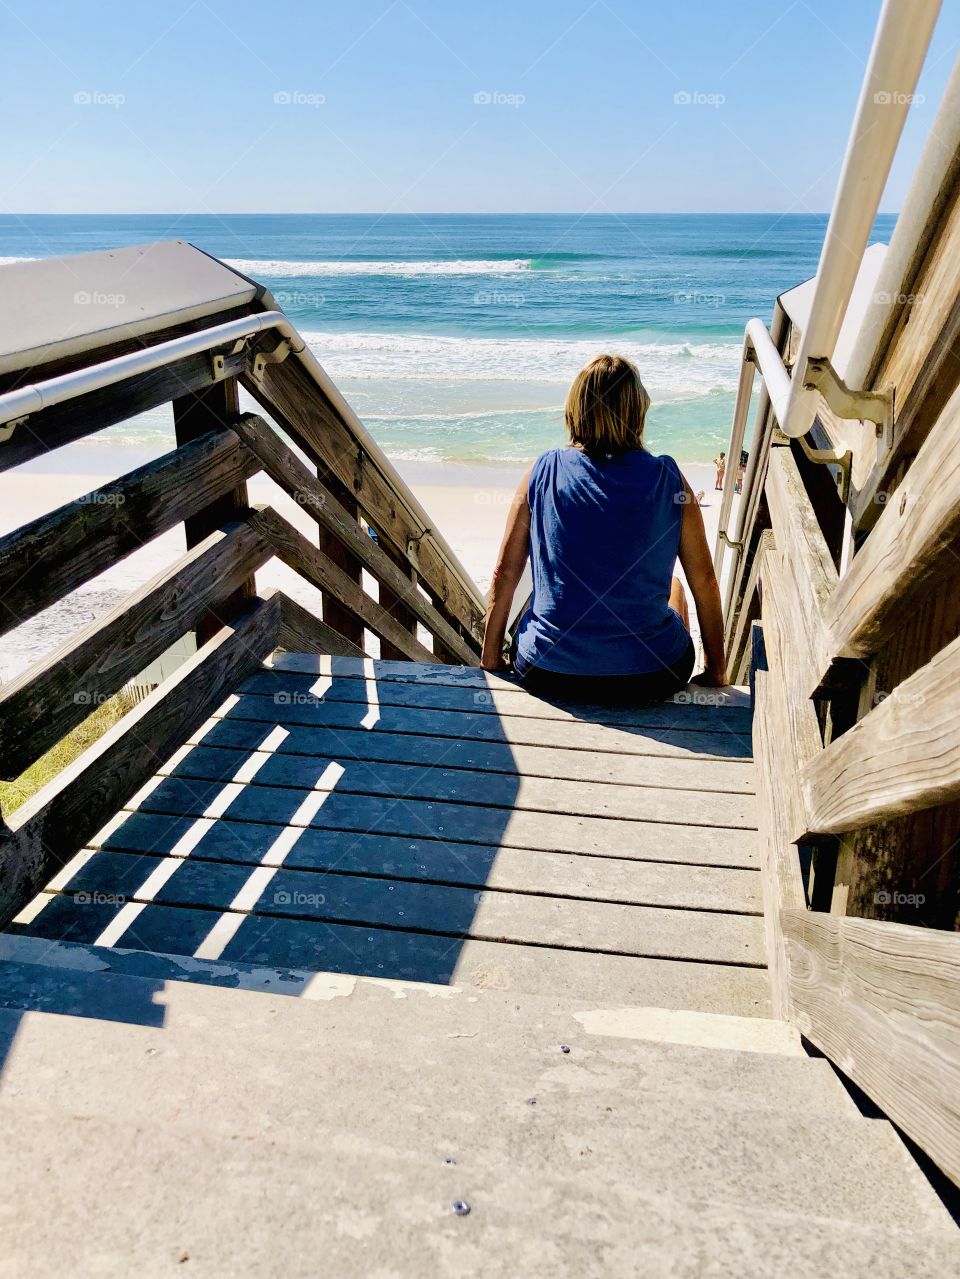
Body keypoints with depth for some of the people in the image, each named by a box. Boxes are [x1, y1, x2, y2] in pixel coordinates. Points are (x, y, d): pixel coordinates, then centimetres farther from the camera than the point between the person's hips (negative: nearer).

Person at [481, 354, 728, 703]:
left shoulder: (544, 471, -5)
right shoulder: (669, 480, -7)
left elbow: (504, 573, -1)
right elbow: (704, 582, -1)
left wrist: (490, 658, 11)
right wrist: (715, 673, 12)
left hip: (547, 675, 1)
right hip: (649, 680, 0)